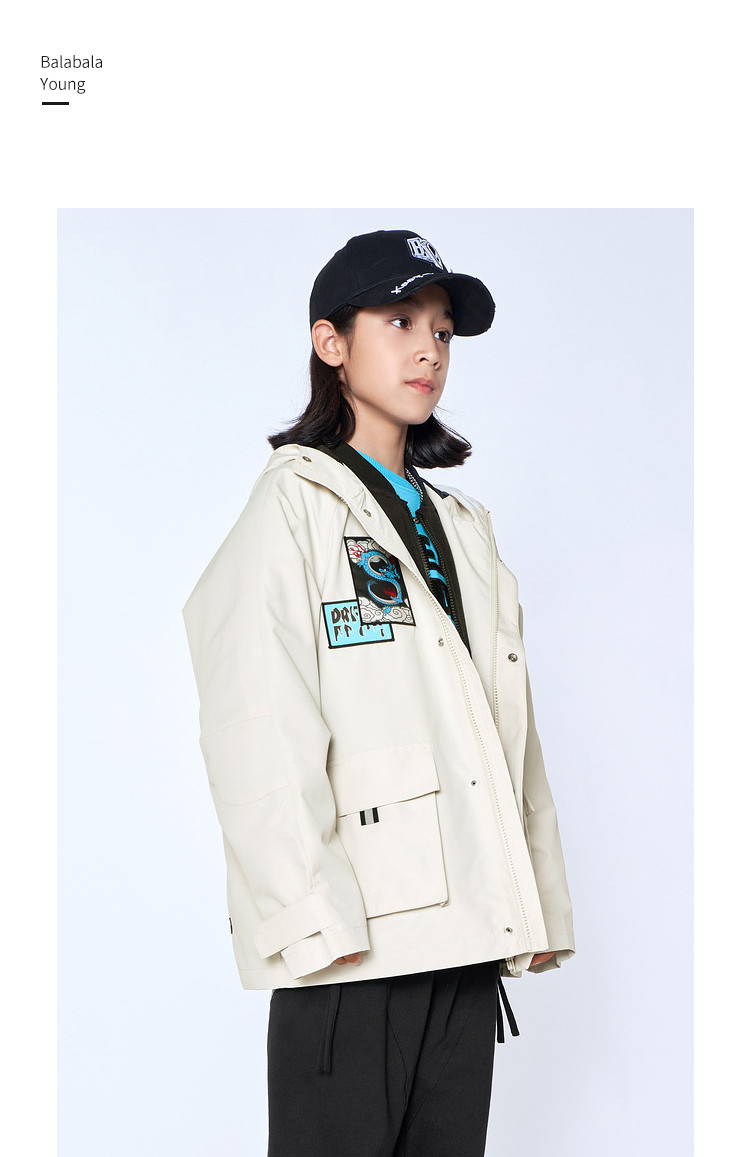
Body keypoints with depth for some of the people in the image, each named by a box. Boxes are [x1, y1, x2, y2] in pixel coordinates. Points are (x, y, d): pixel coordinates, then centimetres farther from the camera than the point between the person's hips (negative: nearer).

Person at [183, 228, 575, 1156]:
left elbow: (507, 730, 17)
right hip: (355, 940, -6)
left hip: (467, 934, 6)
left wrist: (536, 905, 10)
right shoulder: (296, 505, -1)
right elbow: (260, 730, -12)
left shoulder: (461, 525, 20)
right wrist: (314, 917, -19)